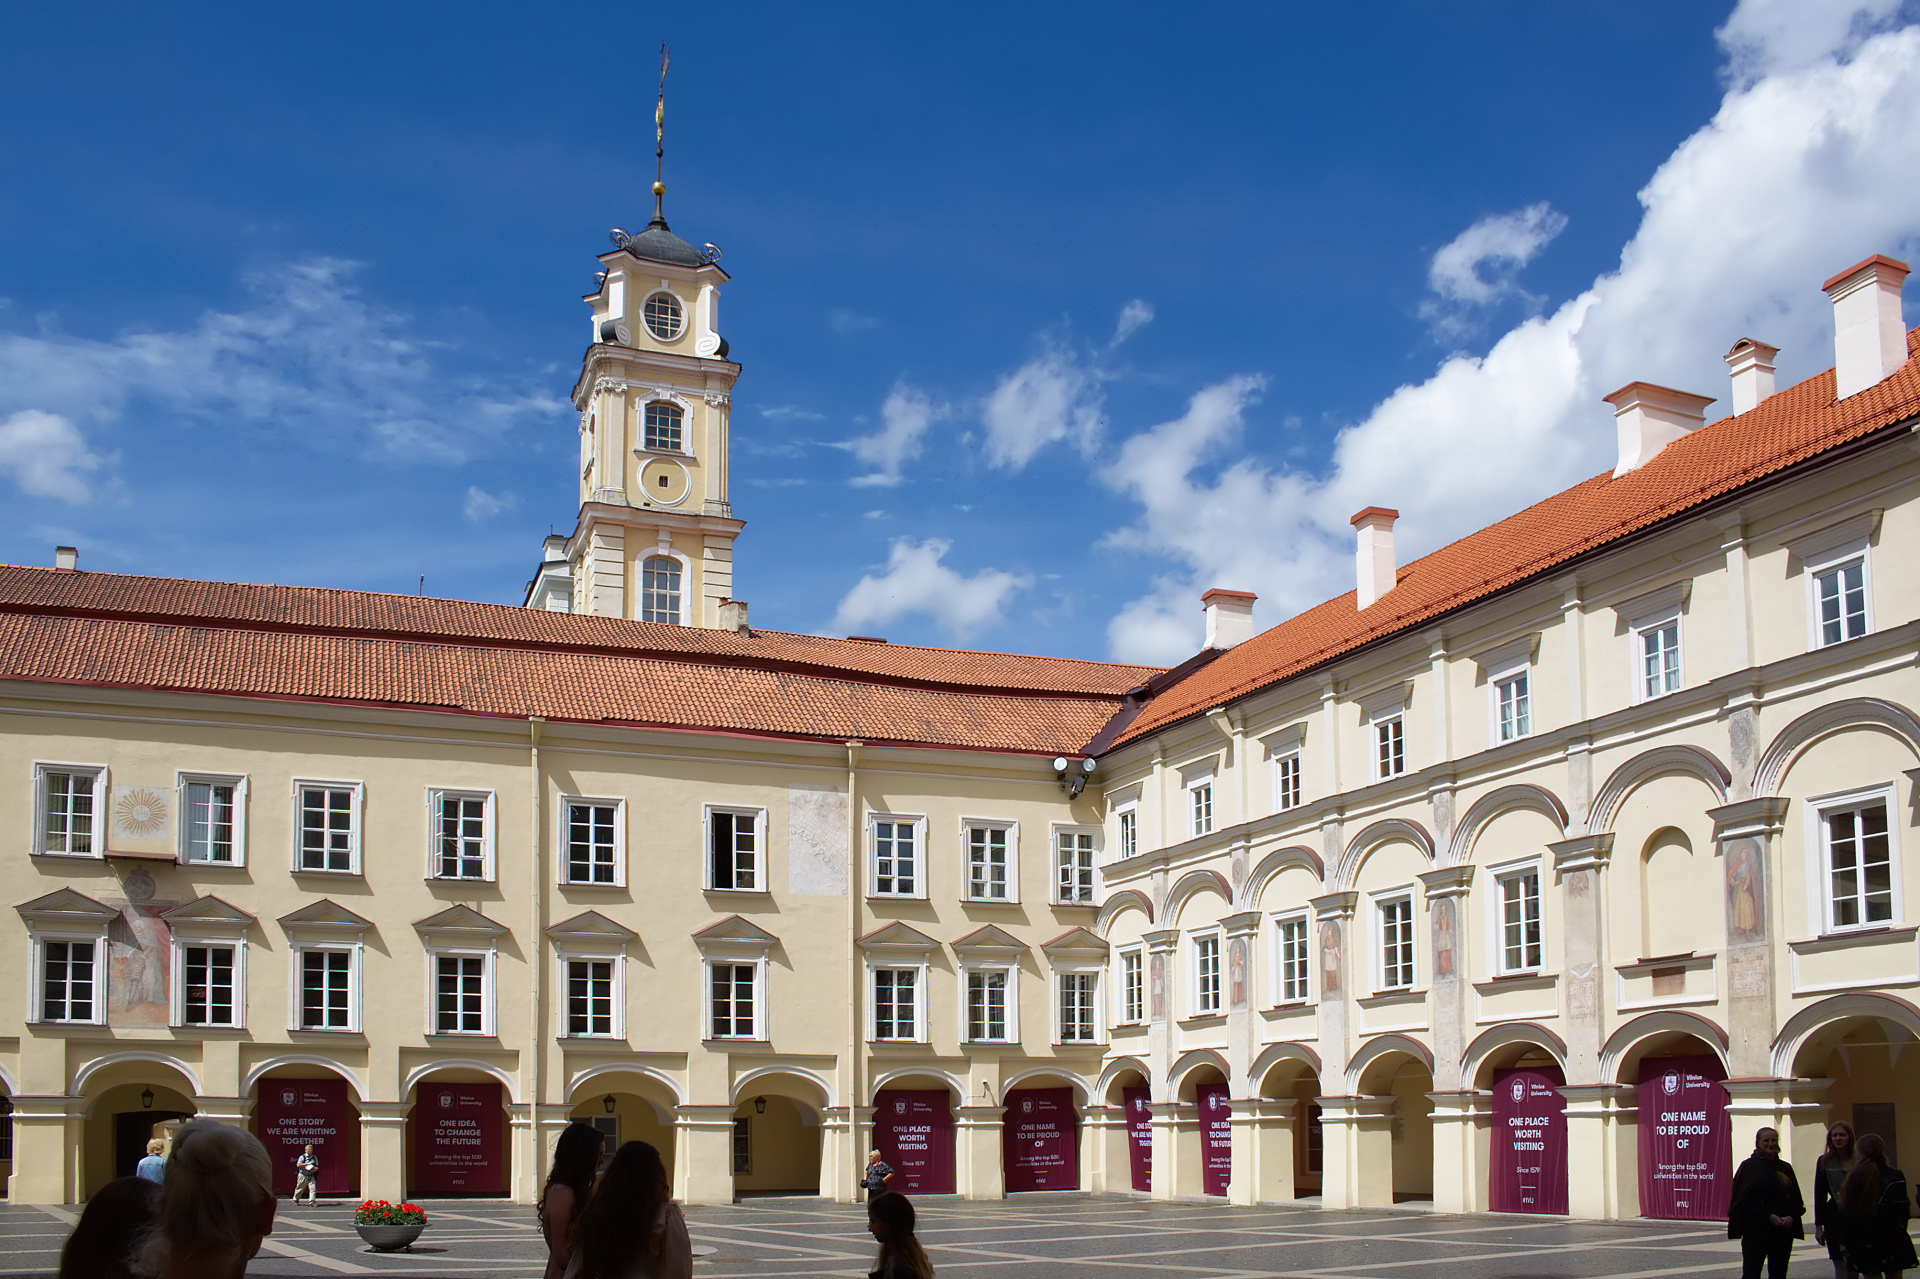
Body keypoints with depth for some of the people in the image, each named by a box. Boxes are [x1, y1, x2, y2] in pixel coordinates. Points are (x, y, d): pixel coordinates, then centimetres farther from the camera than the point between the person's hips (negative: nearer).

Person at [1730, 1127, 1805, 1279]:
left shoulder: (1785, 1168, 12)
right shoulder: (1748, 1166, -1)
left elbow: (1796, 1199, 11)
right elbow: (1745, 1198, -6)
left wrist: (1792, 1216, -9)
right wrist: (1768, 1216, -15)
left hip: (1784, 1229, 4)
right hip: (1756, 1230, -4)